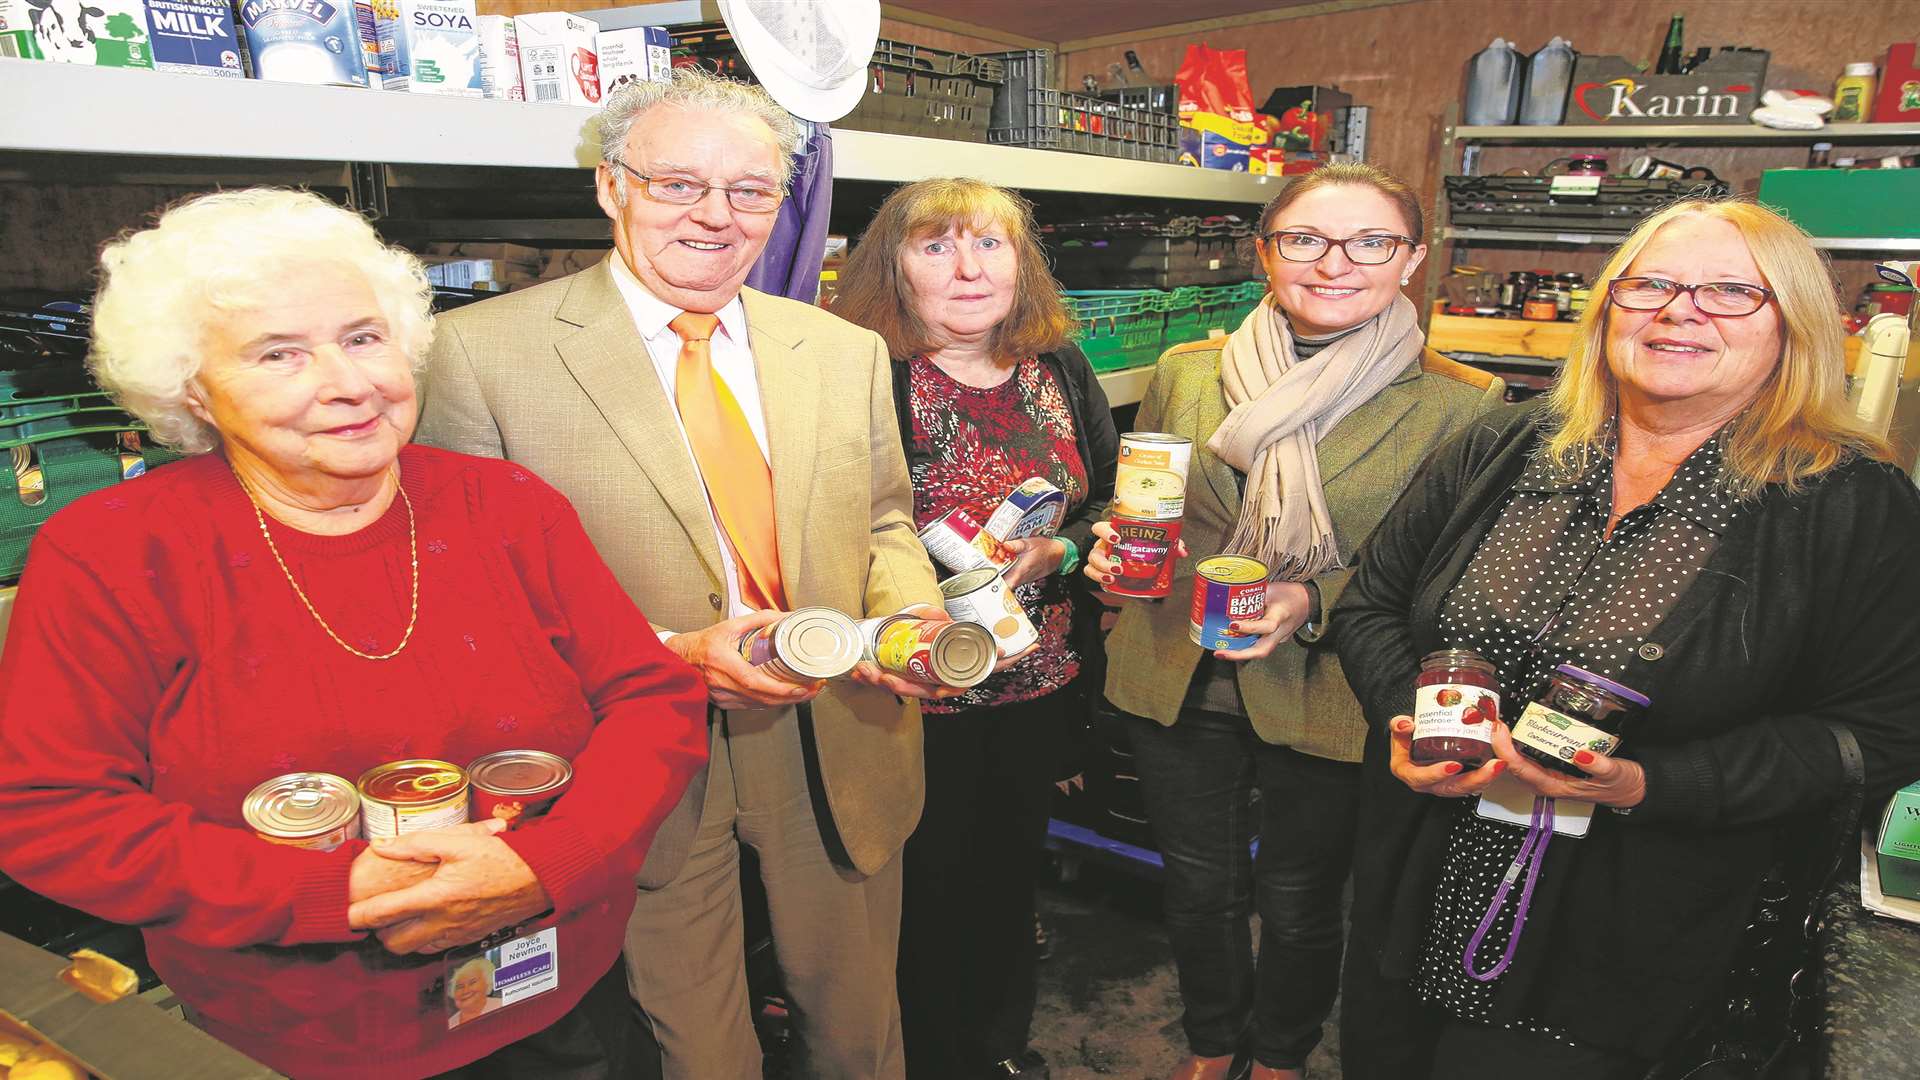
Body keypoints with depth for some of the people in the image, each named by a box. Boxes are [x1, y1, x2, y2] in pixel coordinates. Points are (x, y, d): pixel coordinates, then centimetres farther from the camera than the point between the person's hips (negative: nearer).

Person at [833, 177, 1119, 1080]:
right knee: (928, 887, 11)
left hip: (1041, 684, 5)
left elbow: (1112, 496, 7)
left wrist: (1055, 552, -13)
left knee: (1013, 869, 23)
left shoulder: (1058, 369, 2)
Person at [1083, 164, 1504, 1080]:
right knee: (1198, 891, 20)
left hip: (1325, 699, -2)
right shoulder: (1185, 372, 0)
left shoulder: (1460, 404, -10)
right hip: (1176, 686, 3)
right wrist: (1116, 548, -11)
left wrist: (1314, 606, -21)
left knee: (1298, 908, 18)